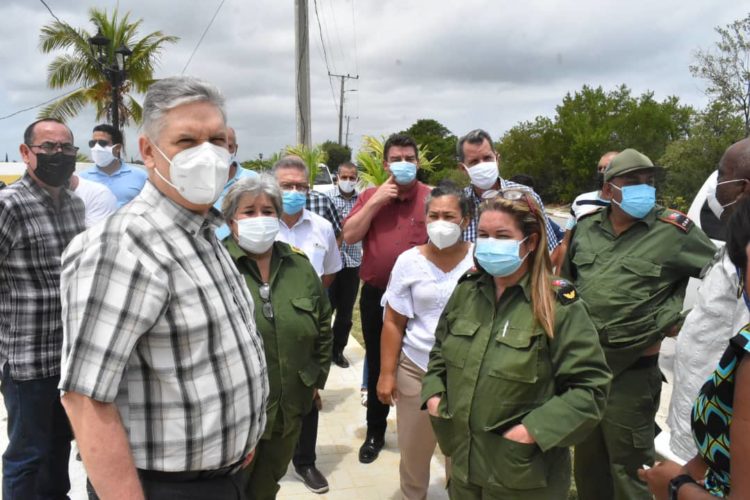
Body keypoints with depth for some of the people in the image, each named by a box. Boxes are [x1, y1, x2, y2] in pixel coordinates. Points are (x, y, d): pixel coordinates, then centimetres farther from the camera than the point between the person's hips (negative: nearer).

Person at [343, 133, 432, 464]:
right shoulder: (371, 195, 3)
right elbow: (349, 236, -6)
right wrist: (376, 201, -13)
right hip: (376, 294, 2)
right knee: (377, 364, 15)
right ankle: (375, 432, 32)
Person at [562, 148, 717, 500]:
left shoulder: (674, 232, -11)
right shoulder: (586, 227, 3)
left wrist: (686, 323, -7)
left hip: (631, 372, -5)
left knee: (628, 469, 9)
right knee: (587, 460, 22)